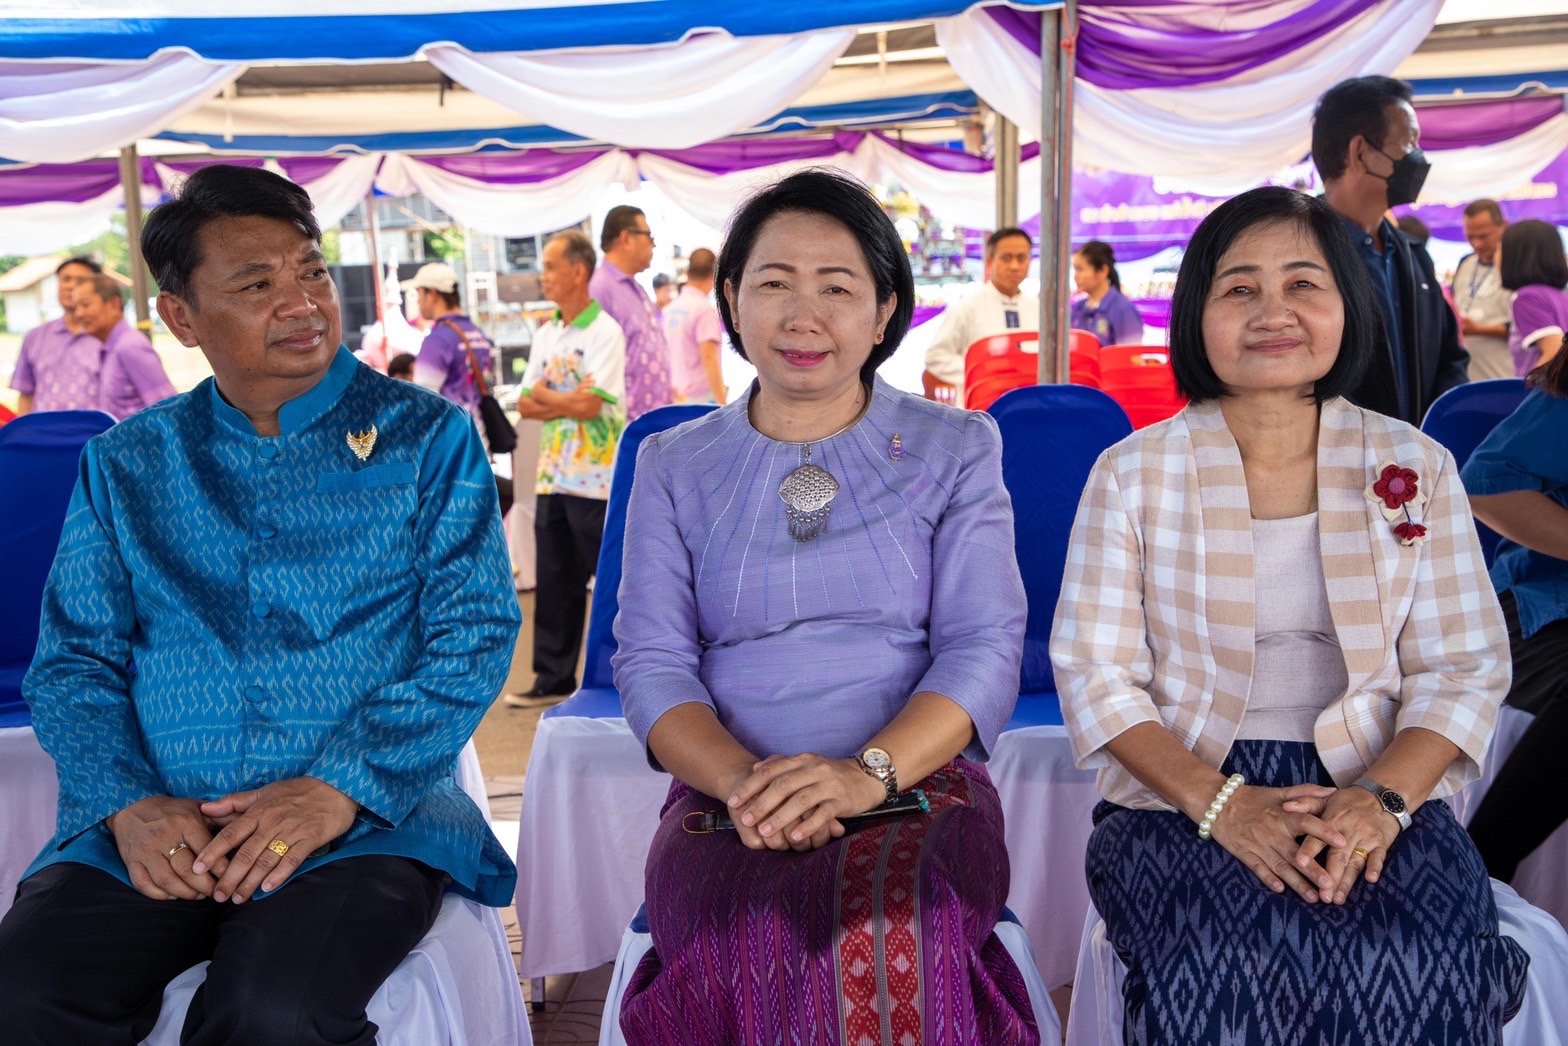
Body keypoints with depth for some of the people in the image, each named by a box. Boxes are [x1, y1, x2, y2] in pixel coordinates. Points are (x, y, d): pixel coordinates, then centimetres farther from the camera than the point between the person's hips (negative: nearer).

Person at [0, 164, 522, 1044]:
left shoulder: (427, 437, 4)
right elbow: (72, 660, 10)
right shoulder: (126, 464, 13)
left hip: (367, 818, -2)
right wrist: (130, 805, -10)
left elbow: (477, 635, -4)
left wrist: (339, 789, -16)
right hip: (156, 832, 3)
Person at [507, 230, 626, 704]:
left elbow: (588, 403, -19)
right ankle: (554, 678, 21)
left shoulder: (604, 332, -11)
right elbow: (526, 405, 10)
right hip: (554, 473, 8)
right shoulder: (545, 334, 13)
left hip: (595, 477, -7)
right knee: (554, 581, 12)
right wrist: (567, 403, -8)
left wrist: (544, 394, -3)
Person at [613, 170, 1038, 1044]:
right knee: (740, 947, -32)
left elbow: (985, 646, -1)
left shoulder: (957, 450, 10)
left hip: (920, 784, 0)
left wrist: (868, 771, -19)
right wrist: (745, 781, -16)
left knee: (891, 942, -33)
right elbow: (652, 660, 4)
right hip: (727, 795, 1)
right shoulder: (674, 466, 13)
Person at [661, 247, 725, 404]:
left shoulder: (670, 309, 10)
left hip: (678, 396, 7)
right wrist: (722, 404, -19)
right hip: (702, 397, -7)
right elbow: (709, 358, -18)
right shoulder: (704, 309, -12)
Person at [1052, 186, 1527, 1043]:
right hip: (1182, 797, -1)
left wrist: (1382, 799, -13)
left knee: (1426, 967, -26)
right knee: (1226, 967, -30)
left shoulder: (1416, 469, 7)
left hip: (1375, 792, 2)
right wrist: (1222, 804, -16)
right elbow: (1095, 677, -3)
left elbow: (1465, 670, 5)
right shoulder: (1132, 474, 1)